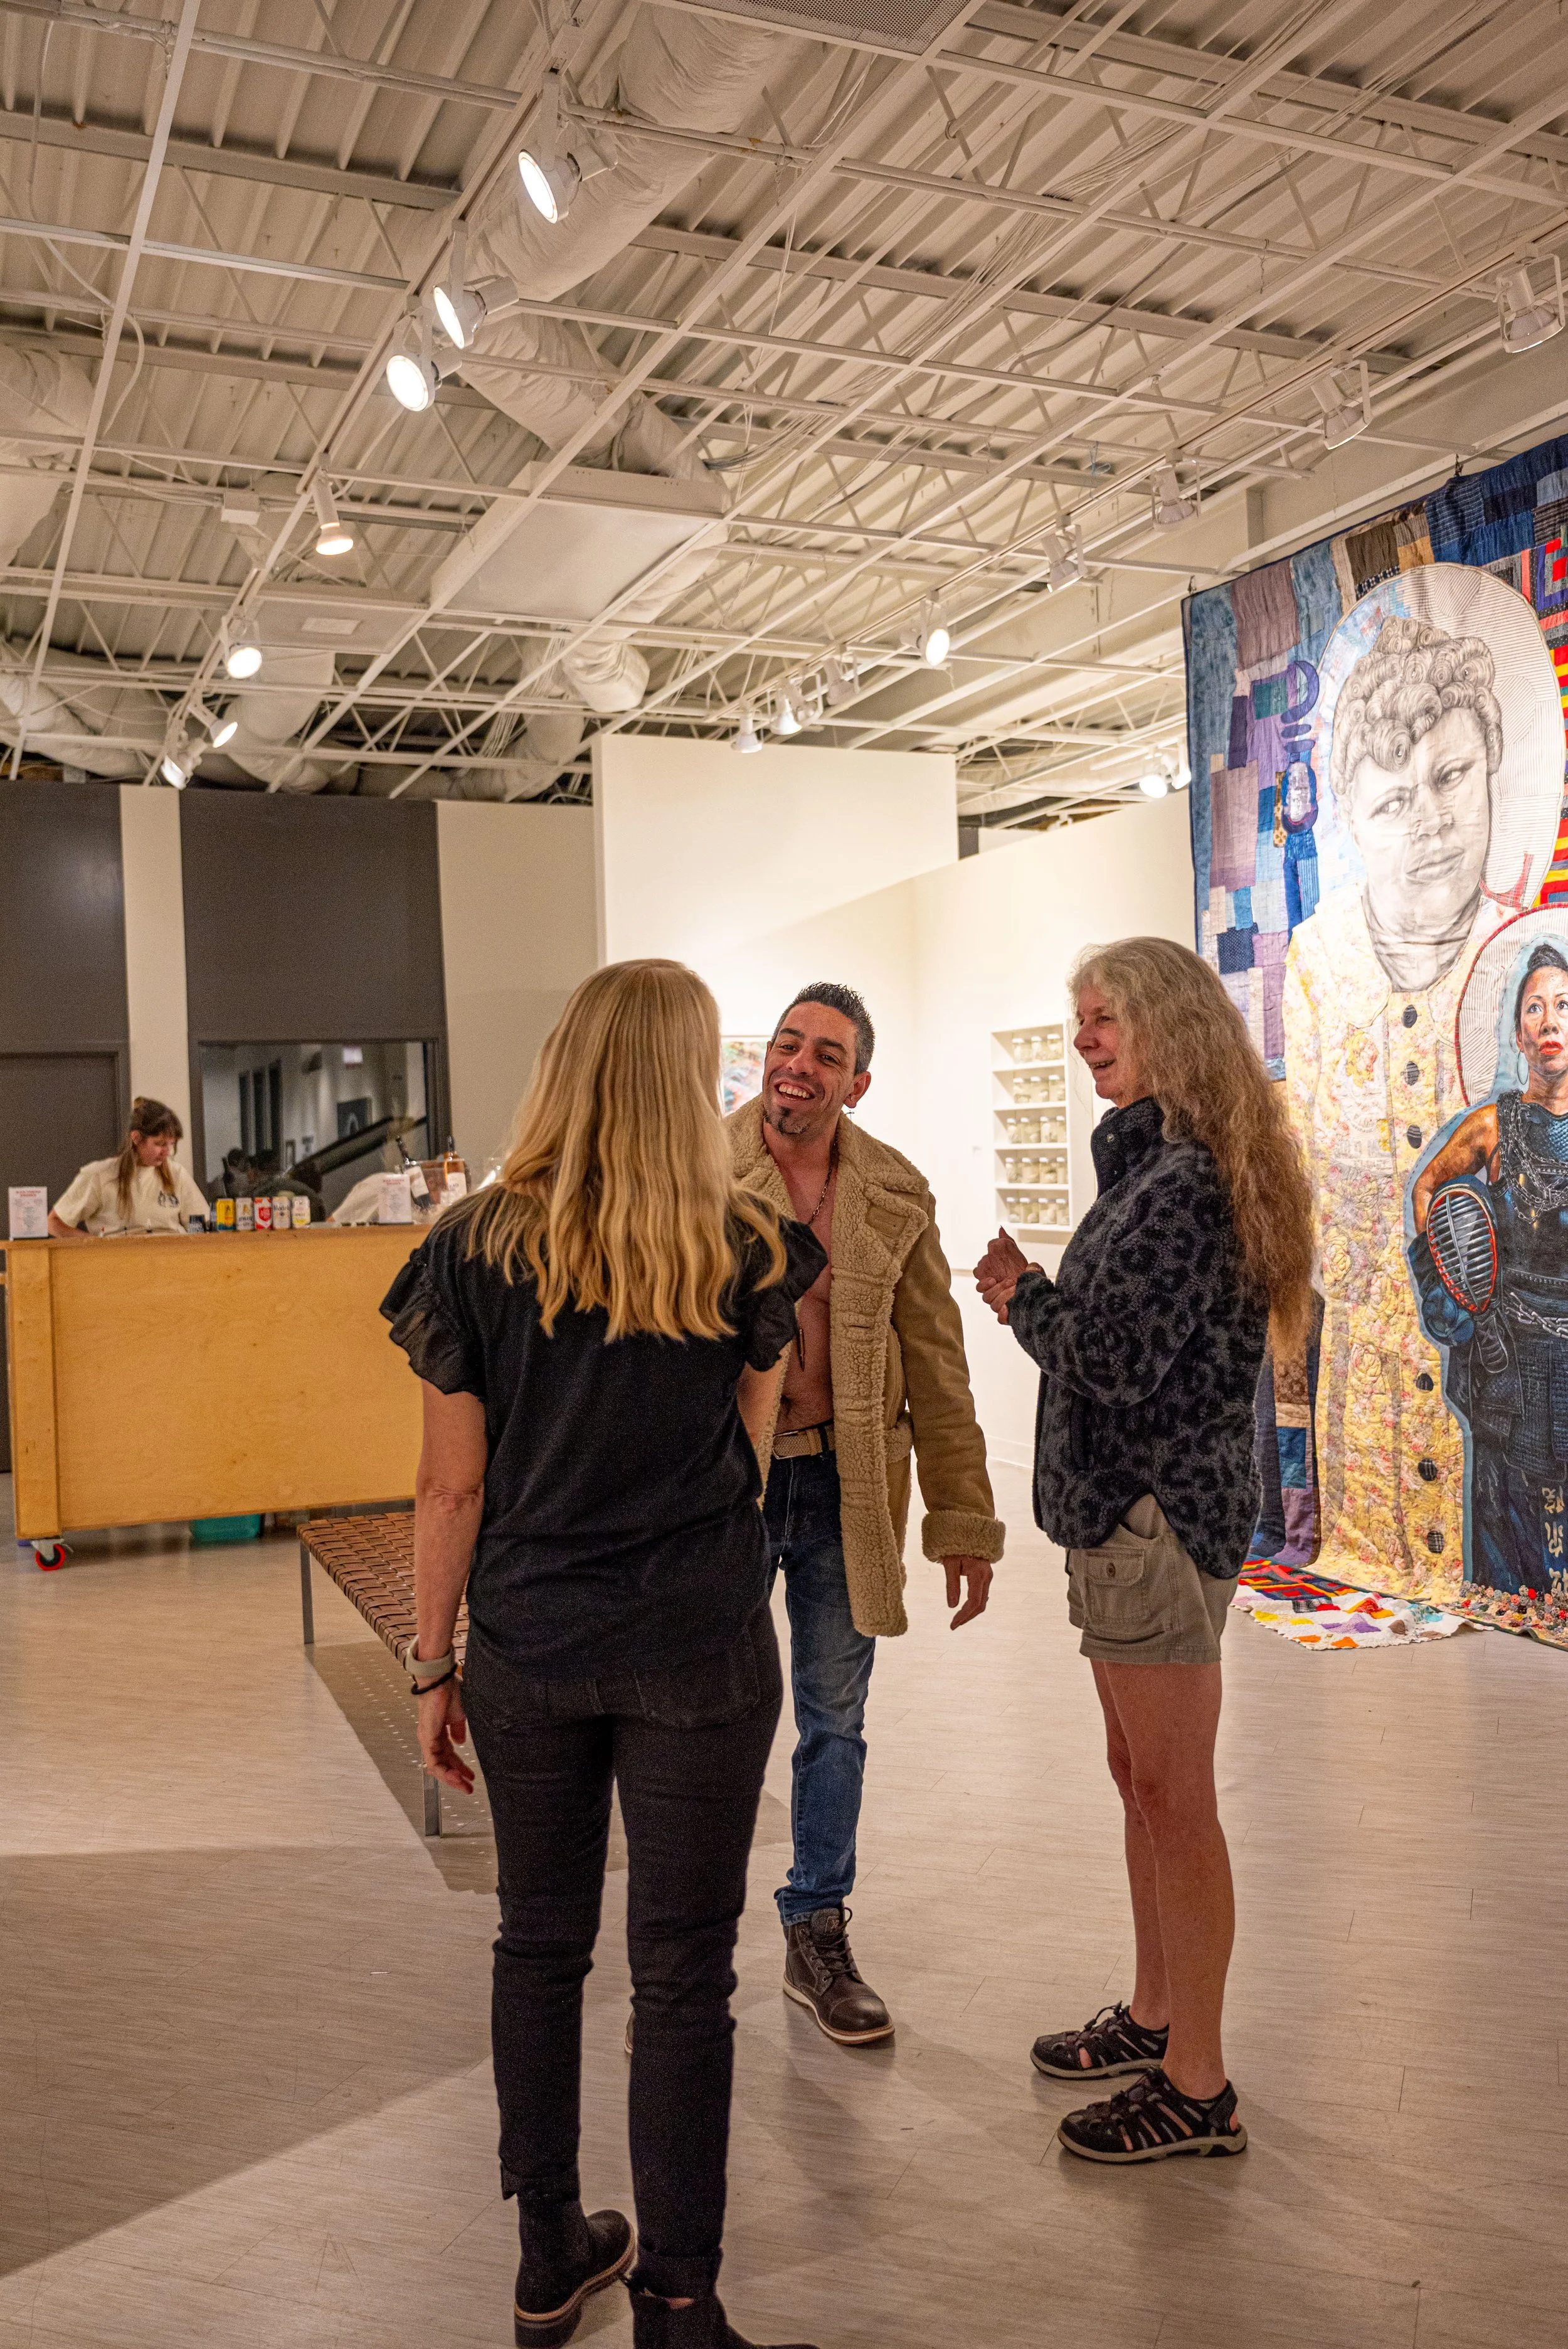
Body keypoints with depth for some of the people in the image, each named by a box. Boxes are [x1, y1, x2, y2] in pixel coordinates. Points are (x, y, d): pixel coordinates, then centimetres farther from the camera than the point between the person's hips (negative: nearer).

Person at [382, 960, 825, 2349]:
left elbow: (453, 1486, -2)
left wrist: (435, 1666, 8)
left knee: (540, 1947, 18)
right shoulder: (743, 1253, -7)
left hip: (528, 1647, 2)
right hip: (699, 1648, -2)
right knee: (682, 1973, 9)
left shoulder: (476, 1248, -6)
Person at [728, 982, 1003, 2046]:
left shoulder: (897, 1195, 1)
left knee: (835, 1721, 14)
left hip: (843, 1488, 3)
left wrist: (965, 1525, 4)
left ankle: (819, 1937, 33)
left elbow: (937, 1369, 5)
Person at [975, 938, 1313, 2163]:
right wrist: (1038, 1296, 2)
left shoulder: (1183, 1180, -18)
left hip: (1160, 1514, -10)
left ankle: (1198, 2087, 16)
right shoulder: (1155, 1161, 13)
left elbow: (1116, 1359, -22)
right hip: (1130, 1509, 10)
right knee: (1141, 1779, 20)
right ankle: (1156, 2017, 36)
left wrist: (1024, 1297, -6)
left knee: (1173, 1798, 1)